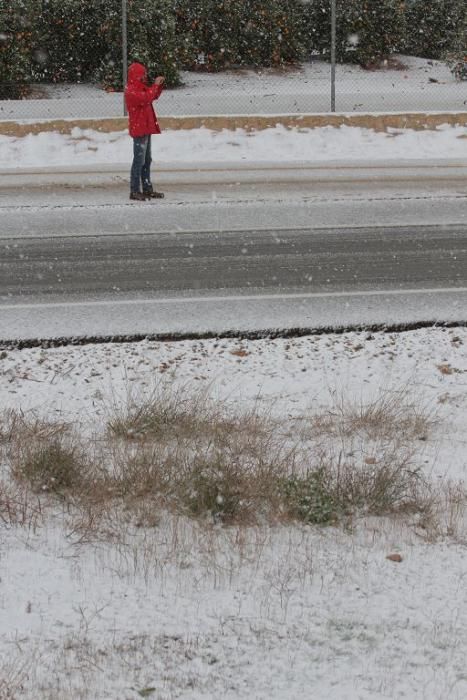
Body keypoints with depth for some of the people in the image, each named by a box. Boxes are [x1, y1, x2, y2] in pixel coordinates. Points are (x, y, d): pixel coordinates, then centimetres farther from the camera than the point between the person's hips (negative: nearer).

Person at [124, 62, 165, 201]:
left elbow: (153, 96, 26)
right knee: (139, 161, -10)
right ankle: (135, 191, -9)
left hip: (146, 129, 10)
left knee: (146, 160, 13)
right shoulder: (131, 90, -15)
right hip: (139, 129, -10)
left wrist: (159, 85, 9)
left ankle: (147, 189, 18)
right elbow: (146, 98, -29)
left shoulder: (141, 88, 16)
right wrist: (155, 85, -21)